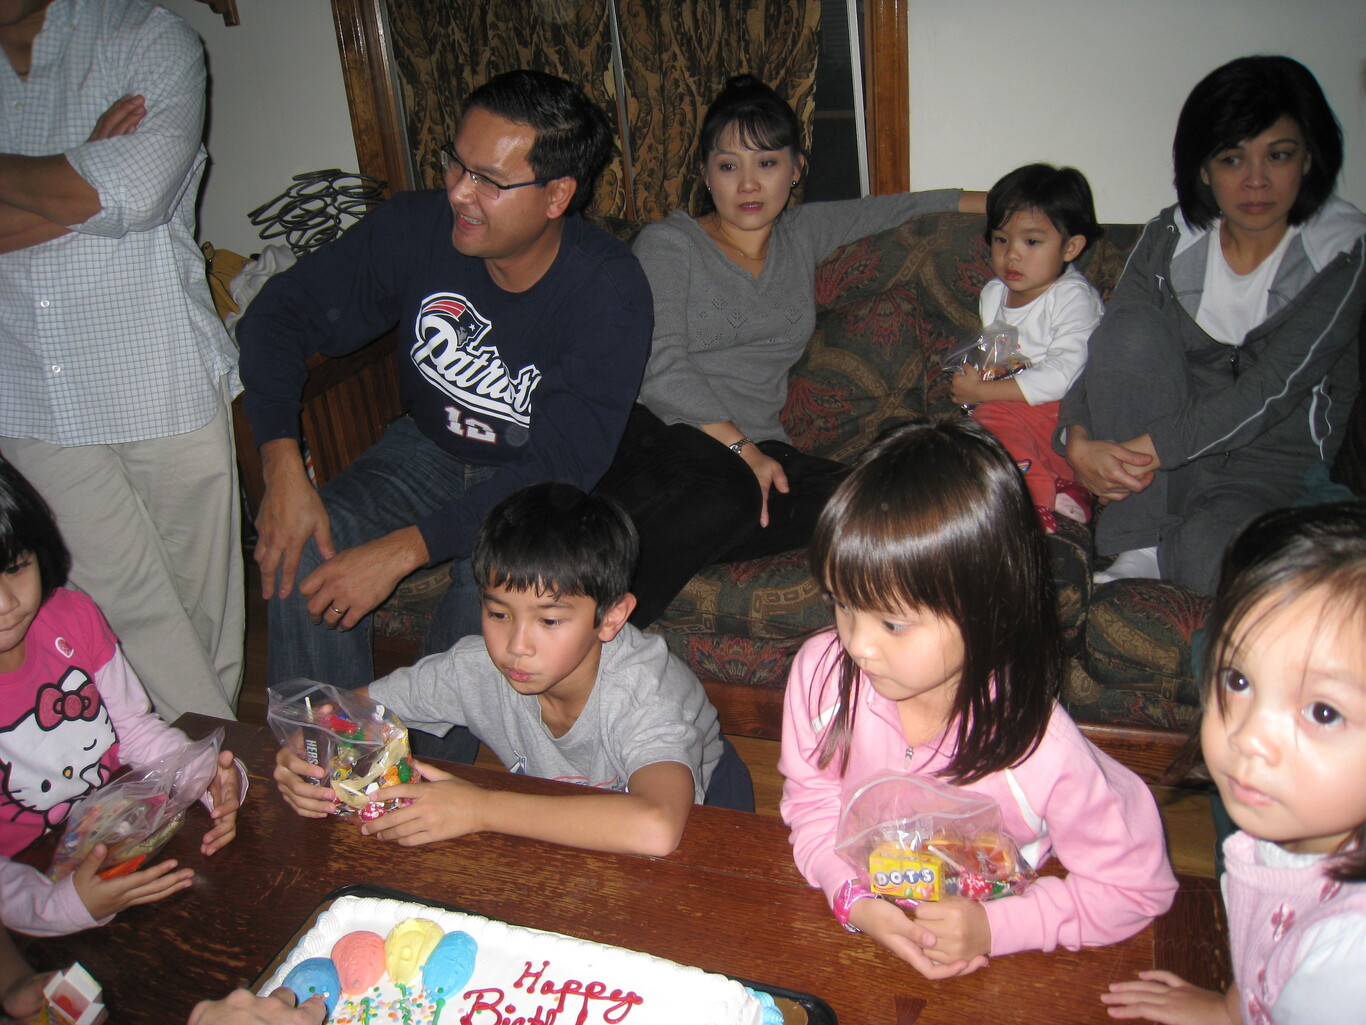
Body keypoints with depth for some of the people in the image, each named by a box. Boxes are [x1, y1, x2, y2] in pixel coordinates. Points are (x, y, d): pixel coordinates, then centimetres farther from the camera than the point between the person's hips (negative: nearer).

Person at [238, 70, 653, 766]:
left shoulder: (608, 290, -27)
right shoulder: (416, 229, -17)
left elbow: (563, 466, -29)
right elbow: (283, 311, -8)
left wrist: (404, 550, -35)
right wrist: (282, 466, -23)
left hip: (534, 480, -3)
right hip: (428, 449, 4)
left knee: (491, 585, -34)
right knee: (302, 552, -22)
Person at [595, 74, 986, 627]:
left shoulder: (803, 234, 22)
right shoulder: (668, 242, 6)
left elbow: (895, 207, 35)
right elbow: (658, 363, -7)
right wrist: (739, 445, -17)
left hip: (755, 449, 5)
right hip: (659, 434, -4)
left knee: (848, 497, -31)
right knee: (727, 495, -40)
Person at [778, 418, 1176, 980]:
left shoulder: (1038, 750, -23)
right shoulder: (821, 671, -14)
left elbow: (1137, 887, -10)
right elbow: (811, 797, 1)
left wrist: (995, 926, -20)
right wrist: (853, 896, -16)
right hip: (847, 929, 2)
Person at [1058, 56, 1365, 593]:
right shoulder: (1170, 237, 0)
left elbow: (1274, 388, -20)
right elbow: (1111, 347, -4)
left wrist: (1148, 448, -28)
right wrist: (1079, 438, -25)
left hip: (1273, 462, -3)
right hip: (1166, 455, 4)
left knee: (1214, 553, -38)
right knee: (1132, 327, -26)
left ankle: (1155, 552, 0)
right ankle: (1137, 548, -19)